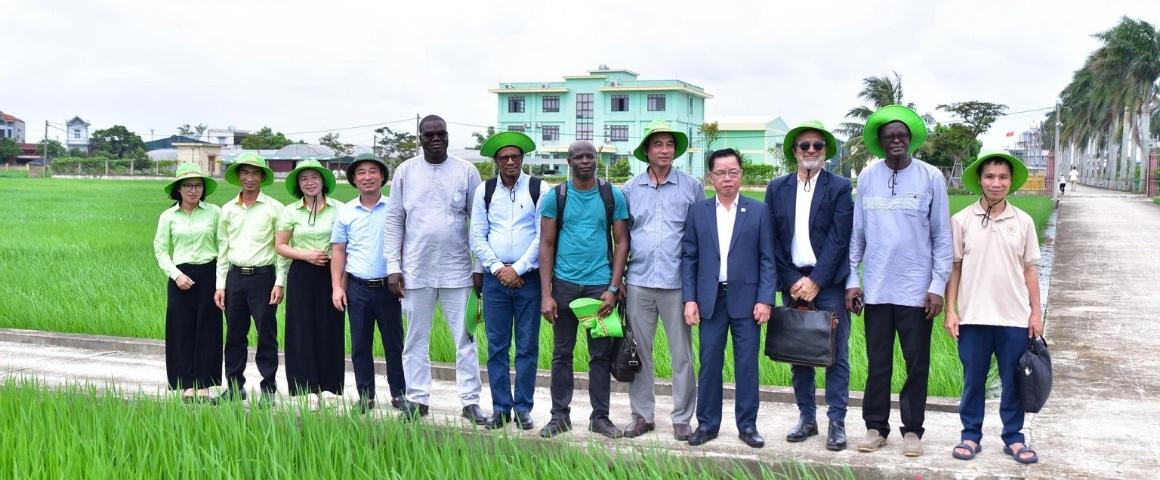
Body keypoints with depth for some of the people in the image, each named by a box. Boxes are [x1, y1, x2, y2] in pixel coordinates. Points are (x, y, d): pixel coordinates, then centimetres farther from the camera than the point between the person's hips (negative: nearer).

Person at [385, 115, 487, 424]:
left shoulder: (466, 171, 2)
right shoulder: (405, 171, 5)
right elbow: (394, 221, 6)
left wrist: (479, 267, -2)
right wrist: (393, 267, 0)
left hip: (458, 270, -1)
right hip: (416, 271, 1)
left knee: (465, 338, 2)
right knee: (416, 338, 8)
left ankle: (471, 401, 9)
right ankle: (417, 399, 18)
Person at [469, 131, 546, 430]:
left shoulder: (538, 190, 0)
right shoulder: (484, 191, 7)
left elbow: (542, 236, -4)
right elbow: (477, 237, 5)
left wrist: (518, 269, -8)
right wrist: (498, 269, -5)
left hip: (528, 277, -2)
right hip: (495, 278, 2)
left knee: (527, 346, 2)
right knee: (496, 346, 4)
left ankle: (523, 408, 10)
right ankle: (500, 407, 12)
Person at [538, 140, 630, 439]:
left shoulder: (613, 196, 2)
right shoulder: (555, 197, 2)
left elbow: (622, 242, 3)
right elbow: (546, 245, 2)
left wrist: (613, 288, -6)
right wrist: (546, 294, -5)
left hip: (600, 285, 0)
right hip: (564, 284, 0)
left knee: (601, 355, 6)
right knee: (561, 353, 7)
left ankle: (600, 416, 17)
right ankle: (560, 415, 18)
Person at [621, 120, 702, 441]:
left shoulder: (692, 187, 3)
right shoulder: (630, 189, 8)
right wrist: (616, 278, 7)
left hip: (677, 282, -2)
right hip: (638, 282, 2)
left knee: (681, 354, 3)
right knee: (638, 351, 8)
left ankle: (682, 418, 13)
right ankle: (642, 416, 19)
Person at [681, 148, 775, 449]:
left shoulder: (758, 211, 3)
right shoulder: (697, 211, 7)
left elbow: (767, 259, 1)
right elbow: (689, 257, 6)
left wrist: (765, 300, -7)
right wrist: (689, 298, -2)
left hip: (746, 298, -1)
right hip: (710, 299, 1)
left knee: (747, 365, 4)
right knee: (709, 364, 6)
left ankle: (747, 425, 15)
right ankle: (707, 424, 16)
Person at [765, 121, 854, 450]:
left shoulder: (839, 188, 0)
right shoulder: (777, 189, 8)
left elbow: (839, 238, -7)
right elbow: (774, 240, 4)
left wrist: (815, 281, -12)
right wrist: (792, 281, -5)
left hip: (829, 282, -3)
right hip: (793, 283, 3)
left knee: (836, 355, 0)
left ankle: (837, 422, 7)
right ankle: (806, 417, 18)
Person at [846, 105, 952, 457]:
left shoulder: (931, 178, -2)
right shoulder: (868, 177, 4)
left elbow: (942, 236, -1)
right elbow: (857, 233, 8)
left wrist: (938, 286, -5)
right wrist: (851, 279, 4)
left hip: (916, 289, -2)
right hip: (876, 288, 2)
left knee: (916, 363, 6)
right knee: (877, 362, 9)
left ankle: (912, 429, 19)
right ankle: (876, 427, 20)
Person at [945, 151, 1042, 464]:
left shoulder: (1023, 221, 4)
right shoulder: (962, 220, -1)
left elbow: (1030, 269, 7)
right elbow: (954, 268, 2)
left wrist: (1036, 312, 4)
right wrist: (950, 310, -1)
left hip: (1015, 318, 1)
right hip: (973, 317, -1)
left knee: (1013, 381, 8)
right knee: (973, 380, 8)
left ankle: (1014, 438, 21)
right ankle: (970, 436, 20)